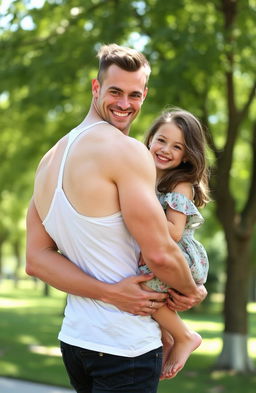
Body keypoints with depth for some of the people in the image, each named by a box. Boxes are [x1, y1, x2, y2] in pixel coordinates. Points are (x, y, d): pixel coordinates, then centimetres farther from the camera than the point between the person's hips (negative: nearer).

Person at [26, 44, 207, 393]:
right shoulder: (128, 151, -14)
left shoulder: (50, 159, 10)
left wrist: (109, 292, -7)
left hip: (73, 338, 8)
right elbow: (159, 253, -17)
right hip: (126, 348, -8)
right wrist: (192, 291, 2)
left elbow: (36, 259, 2)